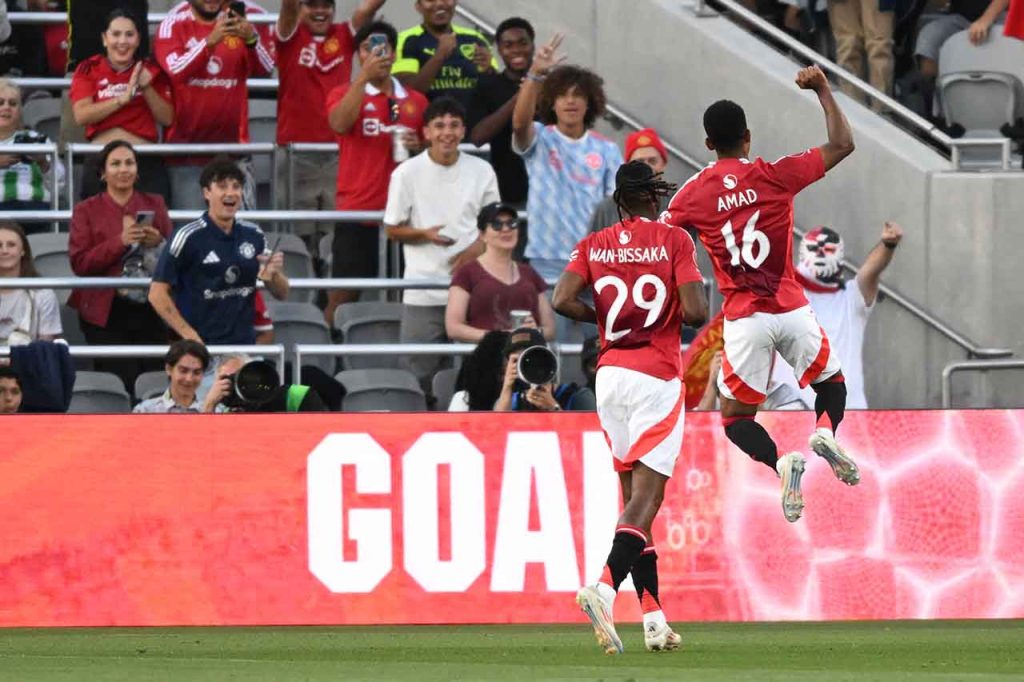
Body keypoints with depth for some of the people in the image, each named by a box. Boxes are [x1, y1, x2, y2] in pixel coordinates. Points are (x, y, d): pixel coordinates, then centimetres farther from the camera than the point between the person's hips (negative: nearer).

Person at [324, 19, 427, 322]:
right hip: (356, 210, -3)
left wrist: (420, 147, -2)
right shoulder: (346, 94, 2)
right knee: (343, 295, -2)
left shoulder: (416, 102, 12)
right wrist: (364, 76, -26)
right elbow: (339, 123, -20)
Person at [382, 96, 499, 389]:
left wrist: (479, 245, -5)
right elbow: (393, 229, 4)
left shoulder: (481, 171, 6)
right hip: (423, 294, -2)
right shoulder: (407, 173, -1)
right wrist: (424, 234, -16)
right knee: (418, 375, -1)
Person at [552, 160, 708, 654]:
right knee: (646, 496, -8)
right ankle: (604, 587, -31)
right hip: (657, 376, -5)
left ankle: (654, 617, 10)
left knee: (633, 495, 12)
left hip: (610, 374, 5)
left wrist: (603, 315, 12)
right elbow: (695, 312, -12)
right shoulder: (674, 241, -3)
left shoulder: (594, 245, 8)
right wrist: (675, 313, 11)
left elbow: (563, 300, -6)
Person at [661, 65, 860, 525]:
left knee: (735, 417, 12)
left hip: (744, 319, 0)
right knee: (831, 383, 23)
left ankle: (781, 462, -19)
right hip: (792, 310, 0)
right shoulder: (775, 176, -4)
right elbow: (842, 145, 3)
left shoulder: (693, 194, -1)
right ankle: (825, 432, -12)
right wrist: (823, 91, 11)